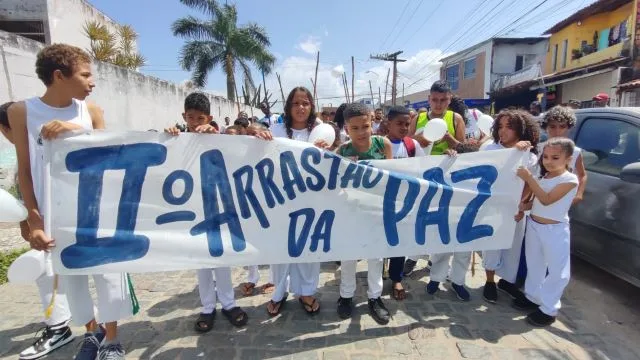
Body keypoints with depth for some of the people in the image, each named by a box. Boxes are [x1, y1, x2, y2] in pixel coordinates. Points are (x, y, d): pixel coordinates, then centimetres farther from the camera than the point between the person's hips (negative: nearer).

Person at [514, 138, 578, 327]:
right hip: (534, 225, 7)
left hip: (555, 230, -7)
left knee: (557, 271, 1)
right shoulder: (543, 177, 6)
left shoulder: (570, 179, -15)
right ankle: (532, 297, 35)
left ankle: (548, 309, 12)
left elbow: (547, 200, -25)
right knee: (535, 266, 19)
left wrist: (529, 178, -26)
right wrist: (525, 206, -6)